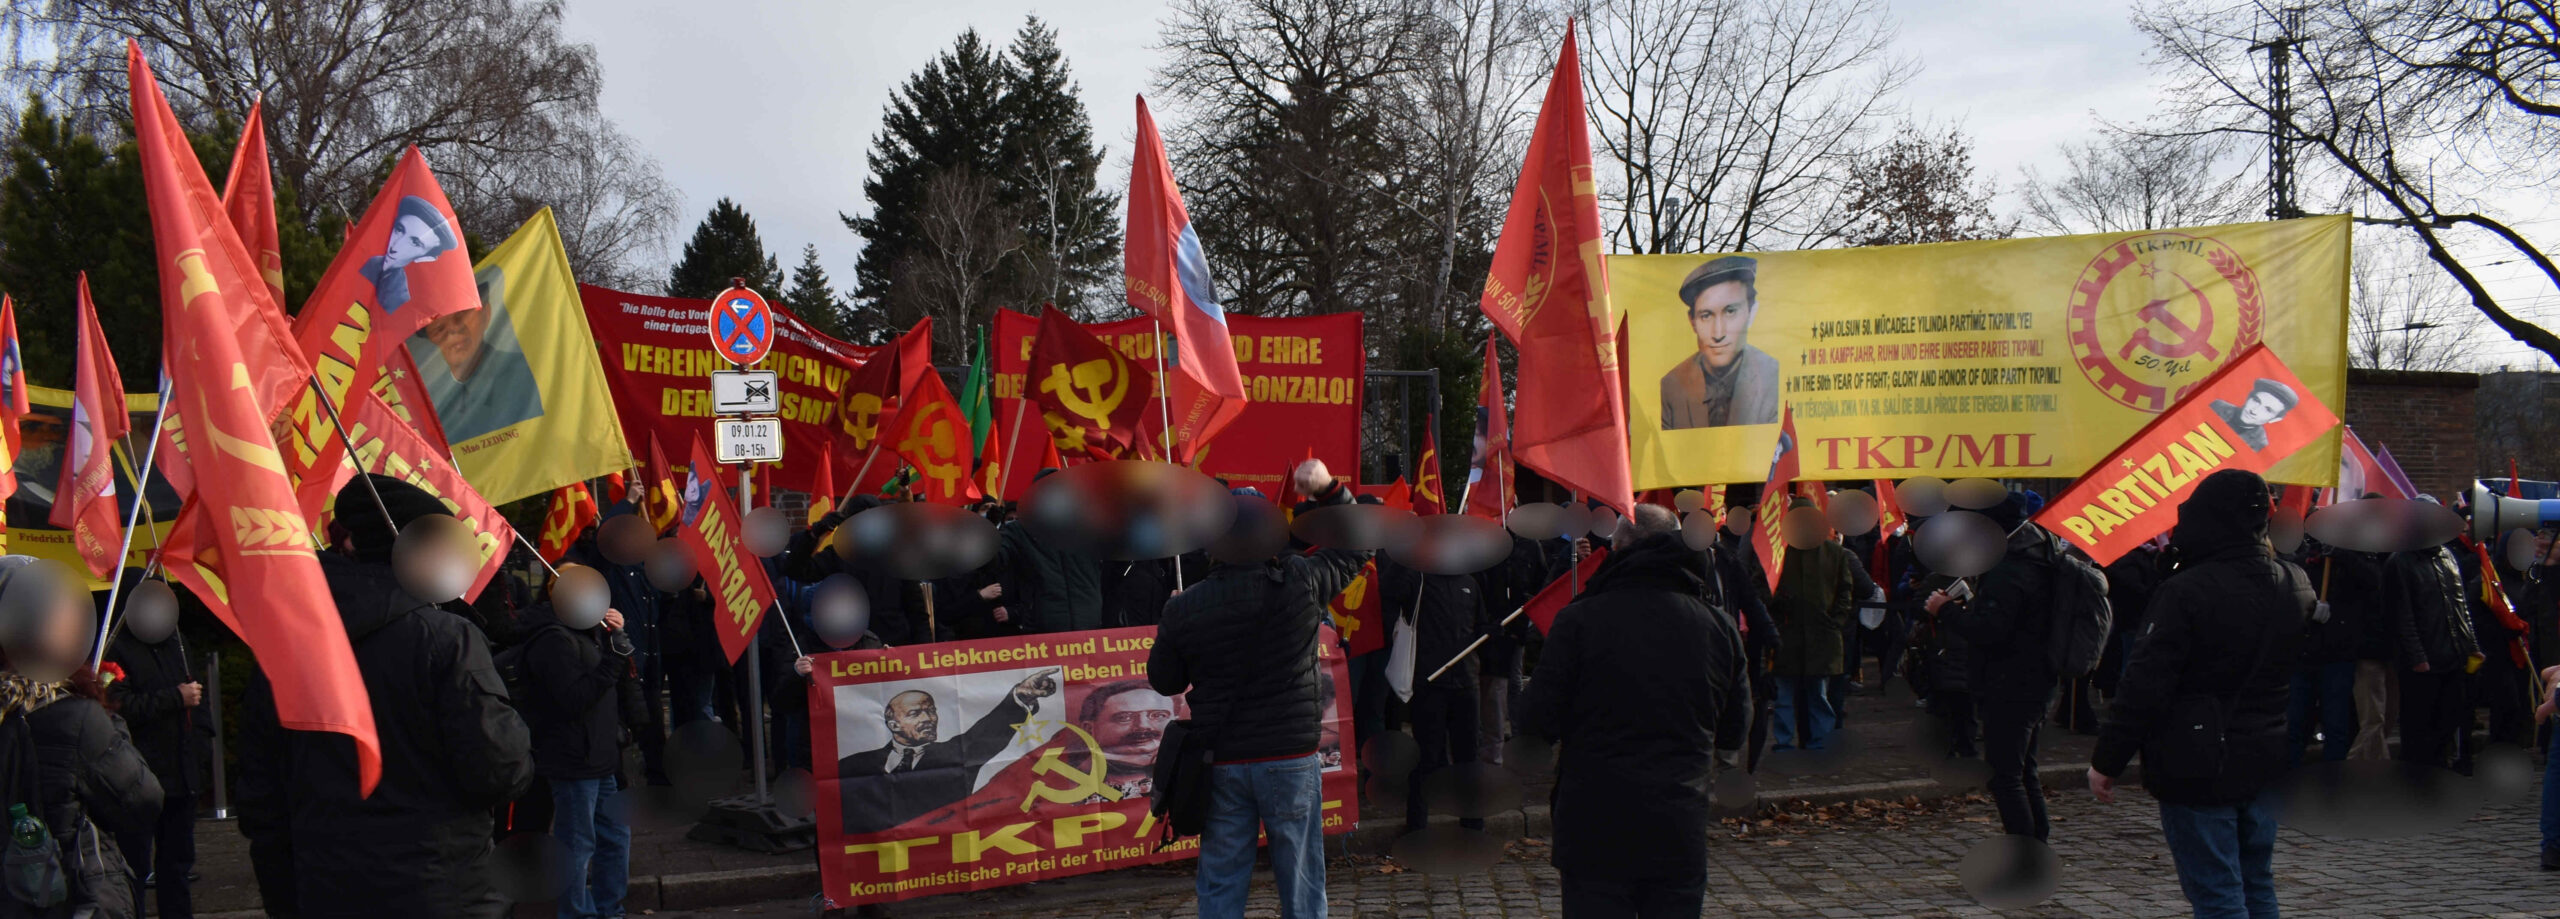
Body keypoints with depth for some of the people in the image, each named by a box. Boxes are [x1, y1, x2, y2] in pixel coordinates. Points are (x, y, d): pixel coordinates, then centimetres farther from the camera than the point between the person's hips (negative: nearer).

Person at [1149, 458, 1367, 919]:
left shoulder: (1183, 608, -6)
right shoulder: (1298, 583, -10)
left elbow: (1164, 681, 7)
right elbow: (1355, 546, 7)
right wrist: (1329, 488, 8)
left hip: (1221, 763, 1)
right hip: (1291, 758, -1)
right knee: (1300, 880, 9)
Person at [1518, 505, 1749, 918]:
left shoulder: (1578, 620, -10)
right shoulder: (1719, 626, 2)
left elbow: (1539, 721, -8)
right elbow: (1734, 734, 11)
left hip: (1594, 828, -3)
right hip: (1681, 836, 3)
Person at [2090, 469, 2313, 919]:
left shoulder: (2187, 591, -19)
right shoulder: (2296, 584, 6)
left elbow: (2144, 686, -18)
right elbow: (2307, 679, 20)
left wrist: (2106, 760, -12)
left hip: (2198, 769, -7)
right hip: (2264, 763, 8)